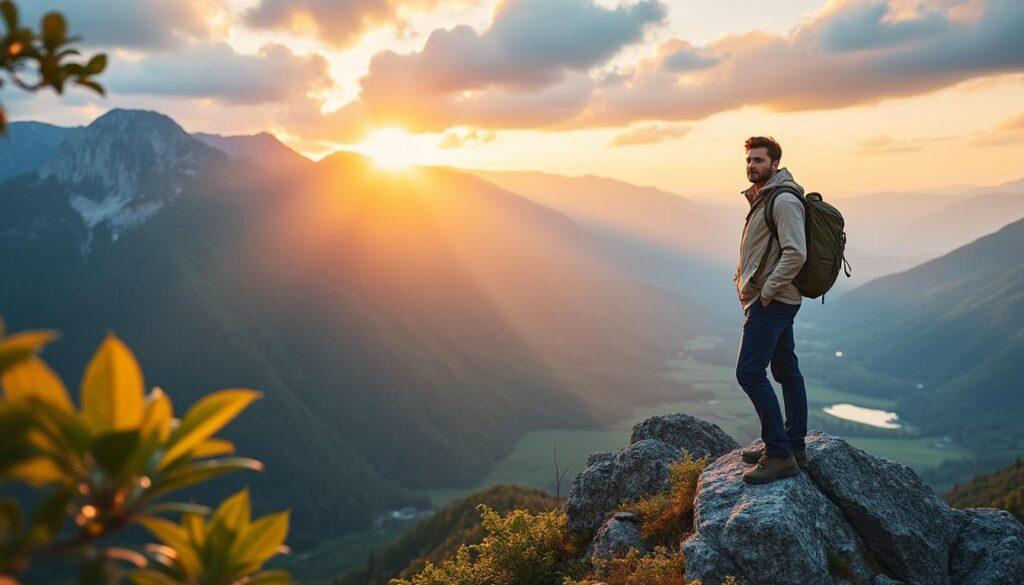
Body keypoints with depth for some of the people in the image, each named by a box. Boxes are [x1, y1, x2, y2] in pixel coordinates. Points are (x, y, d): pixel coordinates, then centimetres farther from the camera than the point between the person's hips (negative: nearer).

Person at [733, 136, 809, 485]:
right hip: (776, 301, 10)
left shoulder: (784, 200, -15)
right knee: (786, 372, 14)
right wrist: (747, 282, 15)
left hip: (771, 302, -10)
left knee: (749, 372, -13)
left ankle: (779, 455, -8)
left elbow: (796, 253, -24)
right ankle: (794, 447, 23)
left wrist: (766, 291, -19)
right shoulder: (762, 198, 17)